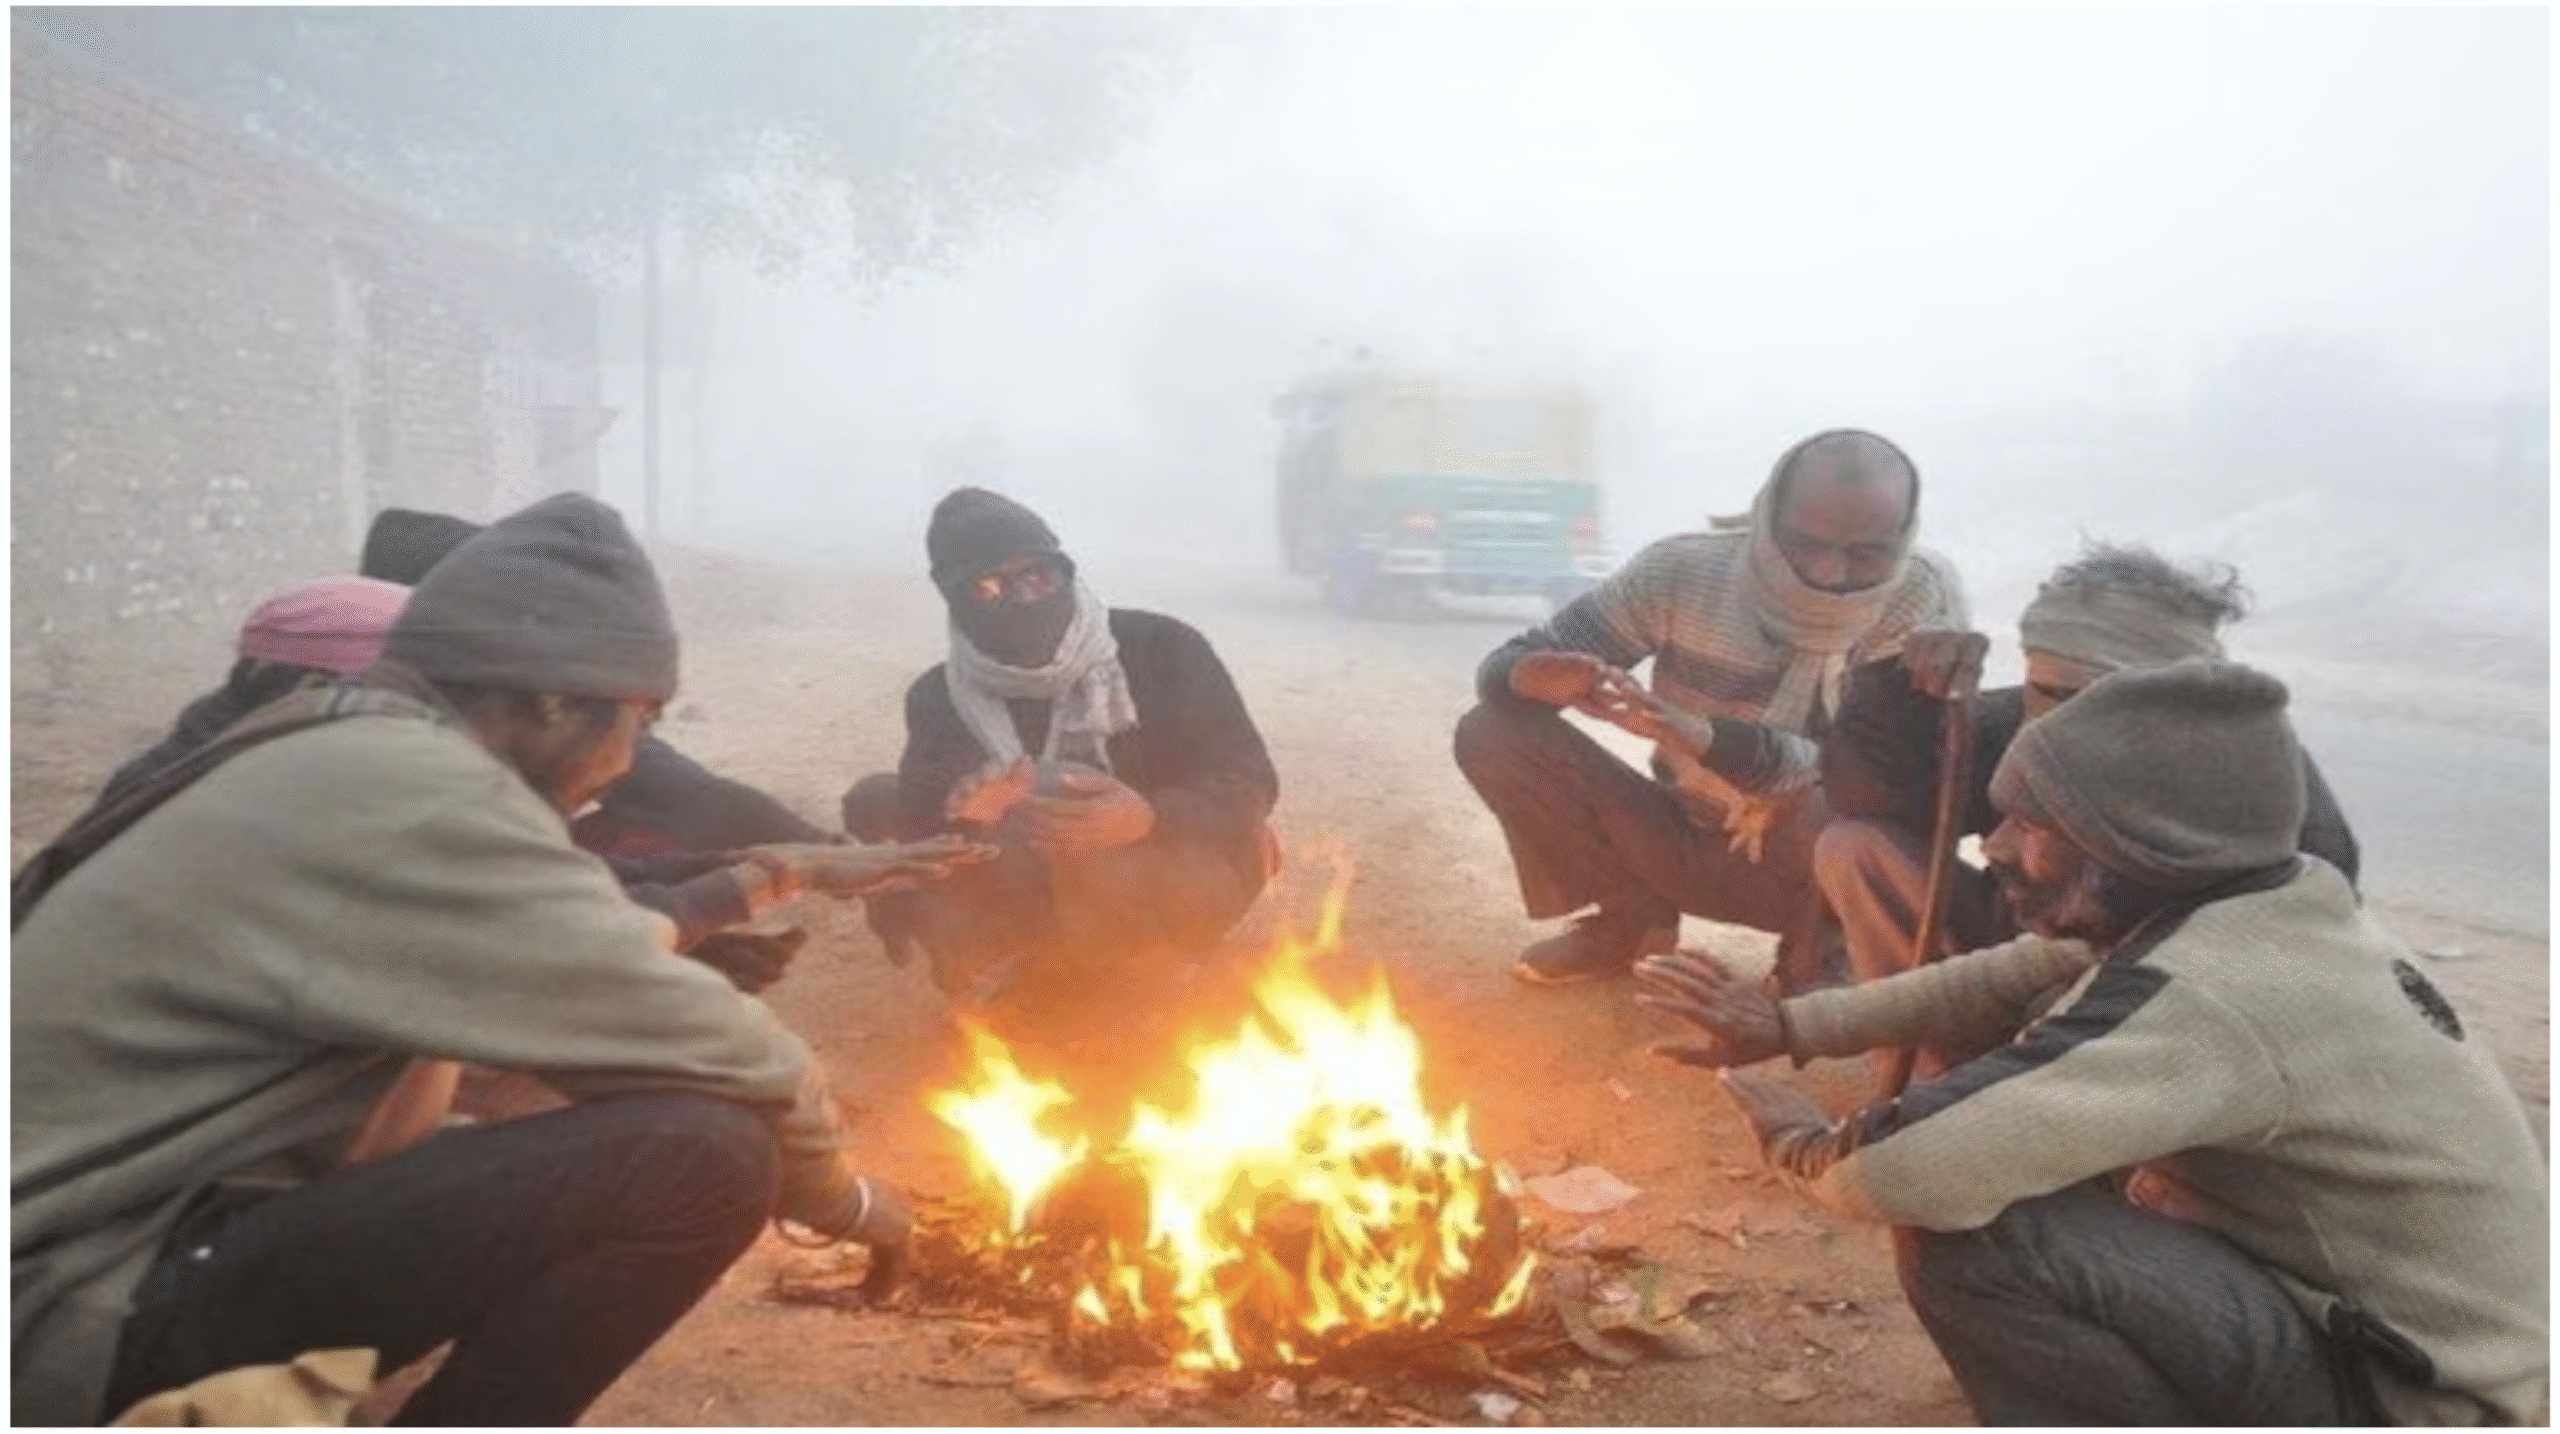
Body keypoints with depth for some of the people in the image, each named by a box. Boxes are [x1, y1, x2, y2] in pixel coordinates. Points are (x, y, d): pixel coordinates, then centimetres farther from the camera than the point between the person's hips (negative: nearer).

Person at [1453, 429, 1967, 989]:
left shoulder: (1927, 597, -21)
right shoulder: (1682, 572, -16)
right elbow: (1506, 666, -11)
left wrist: (1709, 739, -45)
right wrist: (1531, 678, -39)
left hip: (1821, 872, -2)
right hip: (1691, 848, 3)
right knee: (1492, 733, -15)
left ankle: (1815, 969, -6)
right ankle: (1633, 917, 6)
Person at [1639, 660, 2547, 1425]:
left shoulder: (2203, 999, -29)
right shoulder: (2257, 907, -2)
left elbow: (1919, 1177, -34)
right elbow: (1999, 978, 10)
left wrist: (1799, 1145, -11)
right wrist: (1784, 1025, 5)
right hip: (2375, 1321, 9)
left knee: (1973, 1235, -24)